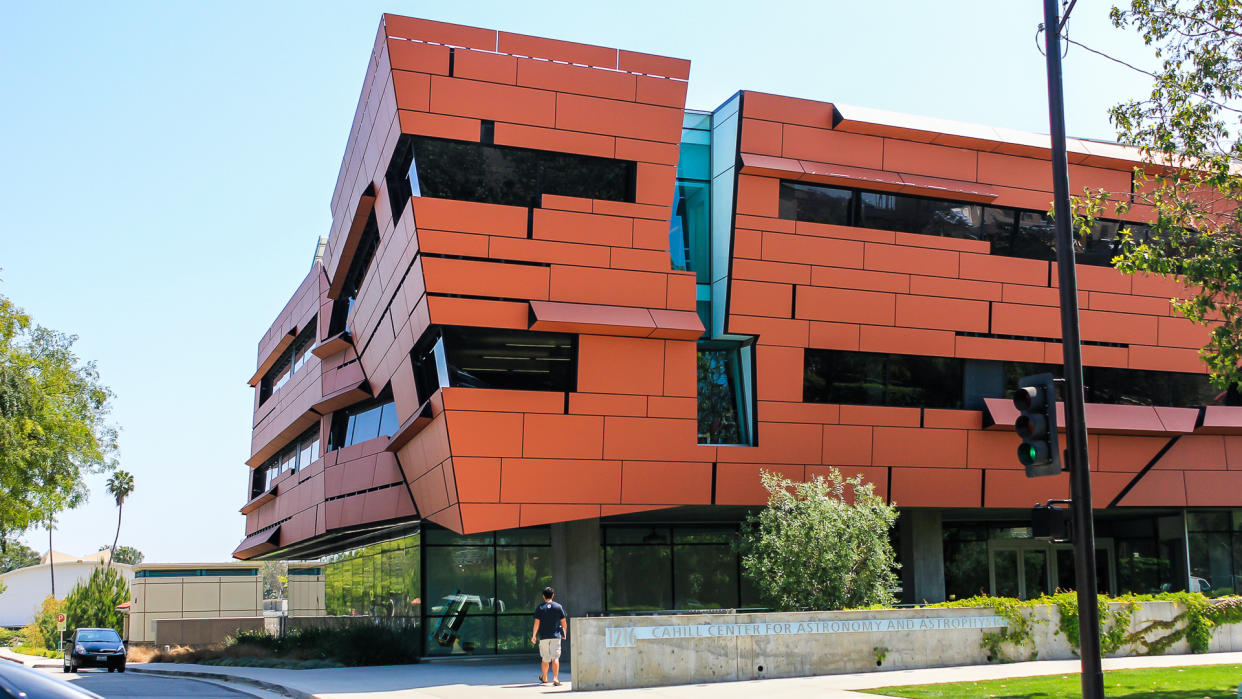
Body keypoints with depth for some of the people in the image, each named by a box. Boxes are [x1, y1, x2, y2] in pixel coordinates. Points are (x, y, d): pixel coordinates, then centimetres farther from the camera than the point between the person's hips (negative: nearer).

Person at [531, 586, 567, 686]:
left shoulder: (539, 608, 0)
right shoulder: (559, 607, 2)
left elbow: (536, 623, -5)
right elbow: (563, 623, 5)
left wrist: (534, 636, 0)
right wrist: (565, 633, 19)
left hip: (544, 636, 1)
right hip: (556, 636, -1)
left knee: (545, 658, 14)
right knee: (555, 658, -5)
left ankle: (544, 678, 29)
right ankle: (555, 678, -17)